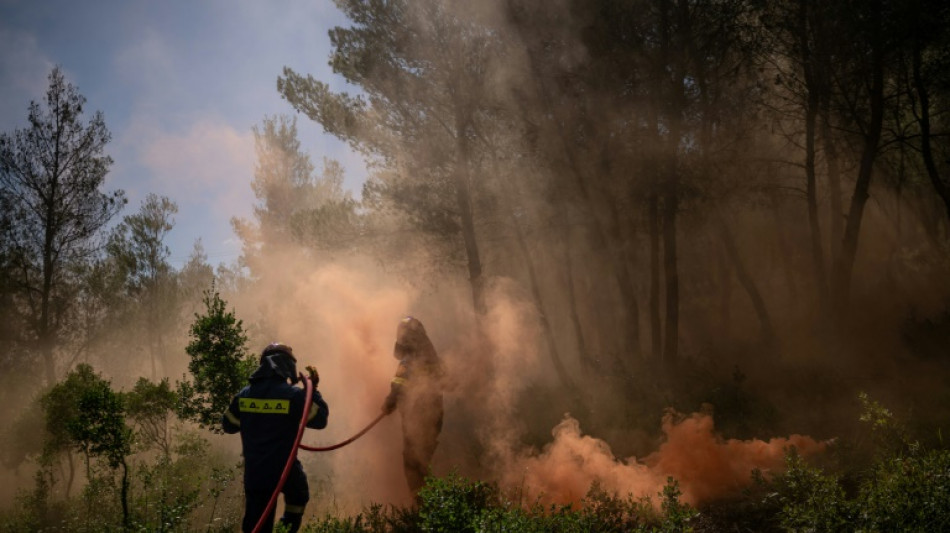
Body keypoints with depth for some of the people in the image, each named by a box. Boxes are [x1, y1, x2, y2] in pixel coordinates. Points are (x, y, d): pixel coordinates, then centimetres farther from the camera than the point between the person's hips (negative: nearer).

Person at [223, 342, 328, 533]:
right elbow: (320, 419, -2)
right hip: (285, 471, -3)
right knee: (298, 495, 31)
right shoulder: (294, 395, -13)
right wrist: (313, 390, 7)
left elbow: (228, 425, 15)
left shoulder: (244, 395, 1)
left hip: (254, 474, 3)